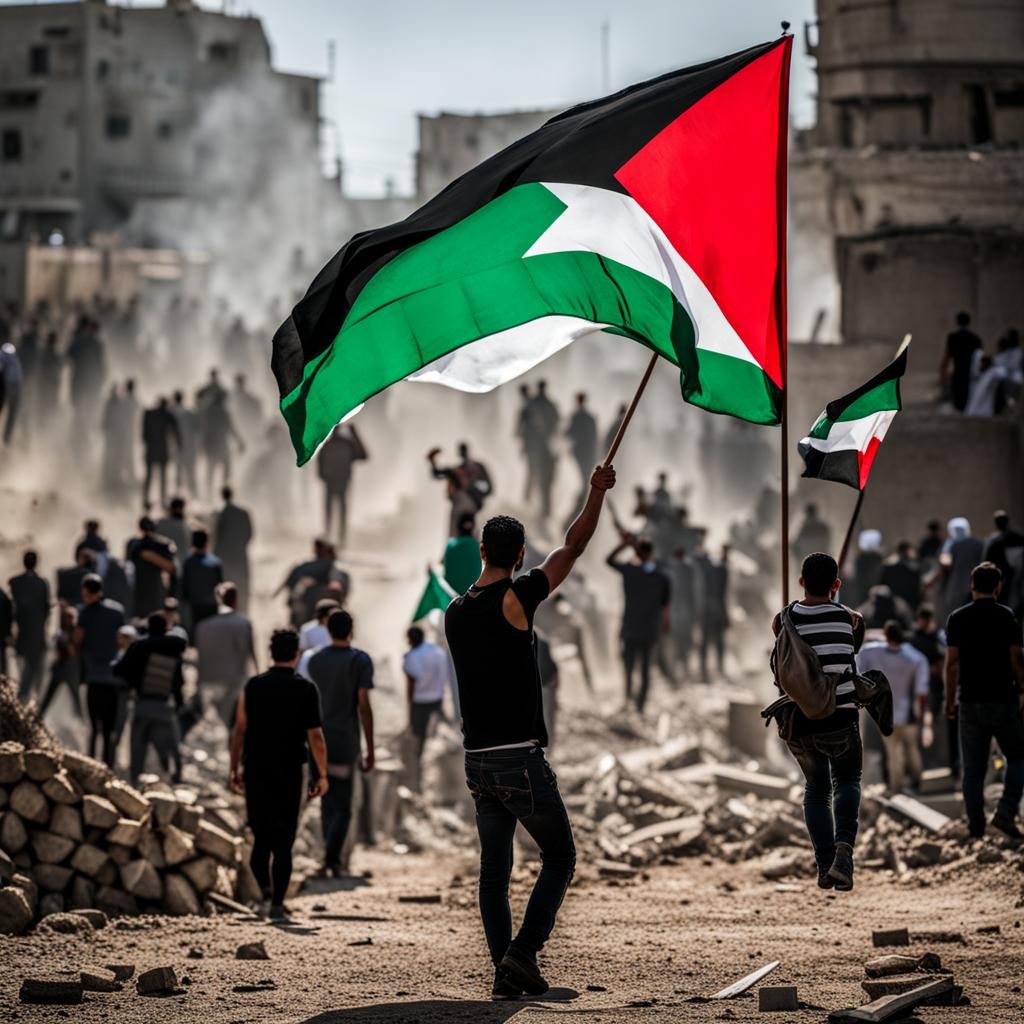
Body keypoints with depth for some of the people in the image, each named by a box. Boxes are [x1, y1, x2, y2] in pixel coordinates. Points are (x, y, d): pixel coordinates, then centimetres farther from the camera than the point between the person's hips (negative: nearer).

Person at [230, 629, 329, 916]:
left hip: (255, 771, 2)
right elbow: (315, 736, -7)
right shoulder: (306, 690, -4)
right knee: (283, 841, 3)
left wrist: (235, 769, 8)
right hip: (289, 772, -1)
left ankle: (263, 887, -3)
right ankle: (277, 903, -1)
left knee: (261, 835, 14)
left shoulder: (252, 687, 1)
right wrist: (322, 775, -1)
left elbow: (239, 730, 1)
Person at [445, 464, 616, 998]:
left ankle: (506, 971, 6)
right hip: (519, 758, -6)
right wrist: (597, 492, 11)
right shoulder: (515, 599, -10)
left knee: (494, 868, 9)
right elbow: (573, 547, -2)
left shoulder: (455, 612, 8)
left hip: (477, 759, 6)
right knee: (559, 858, 5)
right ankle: (523, 952, -9)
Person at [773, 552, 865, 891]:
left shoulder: (783, 621, -2)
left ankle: (824, 866, 14)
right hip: (839, 722, -2)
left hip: (797, 723, 2)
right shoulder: (849, 618, -6)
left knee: (815, 789, 22)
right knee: (847, 783, 19)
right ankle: (843, 849, -7)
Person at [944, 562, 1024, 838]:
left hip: (970, 701, 2)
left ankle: (976, 826, 4)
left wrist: (950, 699, 5)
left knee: (973, 769, 6)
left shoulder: (958, 619, 2)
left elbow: (952, 662, -1)